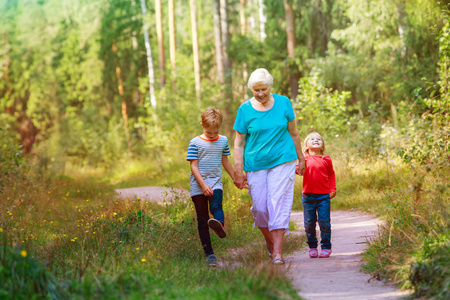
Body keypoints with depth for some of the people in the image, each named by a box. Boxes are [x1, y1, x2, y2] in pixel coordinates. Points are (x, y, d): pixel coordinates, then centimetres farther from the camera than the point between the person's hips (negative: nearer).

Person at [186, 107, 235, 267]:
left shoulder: (223, 141, 10)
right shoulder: (195, 143, -2)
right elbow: (193, 166, -6)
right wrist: (203, 184, -15)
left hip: (216, 183, 1)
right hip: (198, 186, -1)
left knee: (216, 206, -29)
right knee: (202, 219, -2)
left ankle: (220, 225, -60)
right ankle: (209, 253, 1)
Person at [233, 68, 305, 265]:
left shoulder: (283, 103, 3)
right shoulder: (245, 109, -1)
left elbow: (293, 133, 13)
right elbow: (239, 143, 1)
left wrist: (301, 159, 16)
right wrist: (238, 171, -4)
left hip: (282, 162, 0)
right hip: (255, 165, 1)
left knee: (279, 204, -10)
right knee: (259, 208, 1)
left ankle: (277, 252, -11)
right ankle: (270, 242, 26)